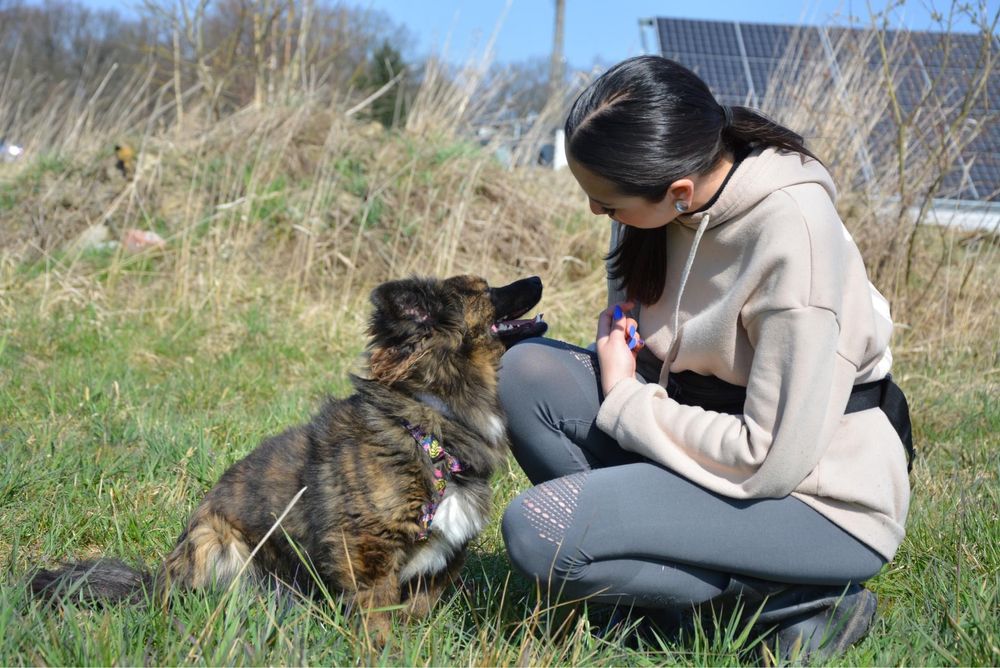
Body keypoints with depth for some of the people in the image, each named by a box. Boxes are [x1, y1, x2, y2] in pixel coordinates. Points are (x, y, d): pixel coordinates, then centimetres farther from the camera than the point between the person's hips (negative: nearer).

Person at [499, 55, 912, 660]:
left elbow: (773, 460, -26)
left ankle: (790, 601, -7)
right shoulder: (663, 195, -5)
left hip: (815, 494, -8)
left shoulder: (793, 234, -27)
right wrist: (618, 346, -7)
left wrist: (624, 402, -15)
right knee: (527, 373, -11)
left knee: (539, 531, -23)